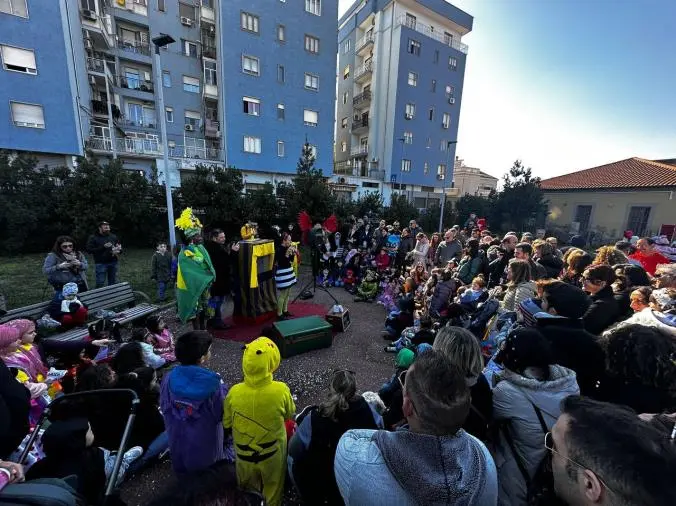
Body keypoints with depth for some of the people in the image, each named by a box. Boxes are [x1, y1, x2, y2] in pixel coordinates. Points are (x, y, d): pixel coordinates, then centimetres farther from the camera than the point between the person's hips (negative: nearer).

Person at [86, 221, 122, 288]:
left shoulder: (113, 236, 9)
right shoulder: (93, 237, -2)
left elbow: (120, 247, 16)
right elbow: (89, 250, -10)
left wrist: (119, 250, -7)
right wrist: (103, 247, -20)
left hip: (113, 262, 4)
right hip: (101, 263, -4)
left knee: (113, 283, 13)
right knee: (100, 283, -1)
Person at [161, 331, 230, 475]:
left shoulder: (168, 380, -22)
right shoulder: (211, 384, -34)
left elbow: (165, 409, -4)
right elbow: (221, 415, -20)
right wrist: (222, 389, -9)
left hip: (178, 439, 4)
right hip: (205, 443, -3)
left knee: (182, 466, 32)